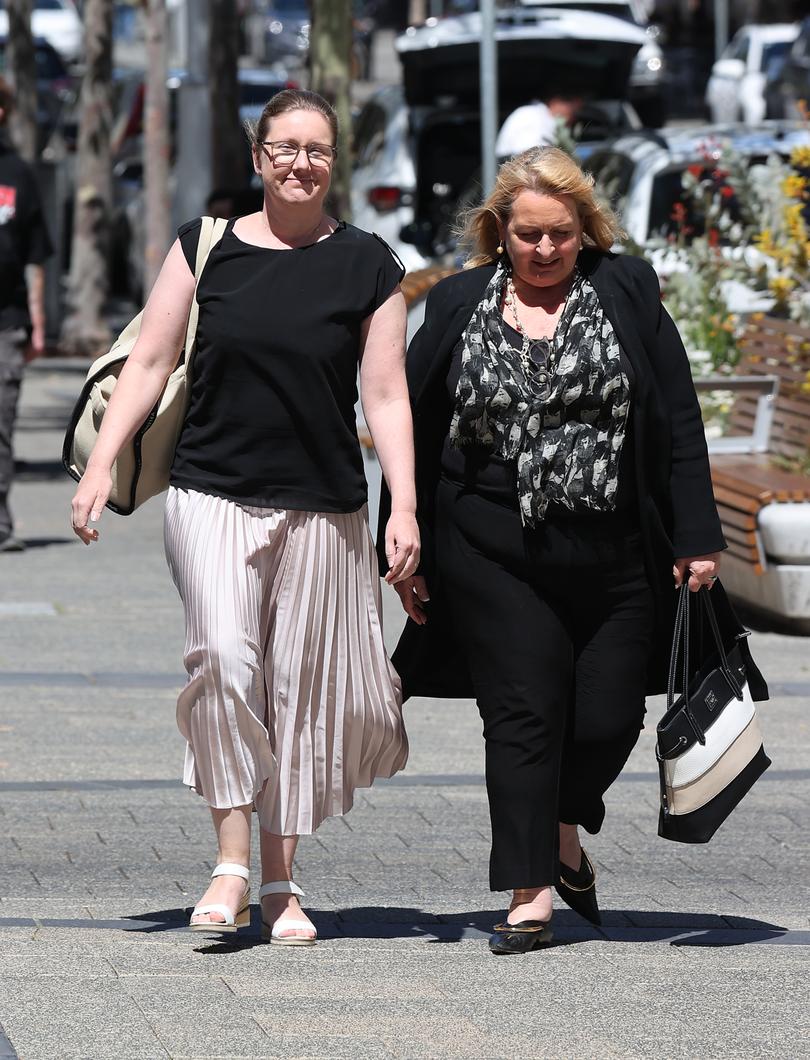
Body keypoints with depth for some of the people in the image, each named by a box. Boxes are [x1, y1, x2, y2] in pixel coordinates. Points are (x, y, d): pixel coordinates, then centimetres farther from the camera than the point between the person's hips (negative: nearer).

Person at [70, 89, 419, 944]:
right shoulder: (207, 247, 5)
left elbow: (386, 395, 4)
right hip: (213, 496, -1)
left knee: (300, 690, 3)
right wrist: (100, 466, -2)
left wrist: (404, 508, -4)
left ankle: (279, 885, 14)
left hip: (322, 510, 1)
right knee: (223, 658, -20)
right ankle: (231, 862, -15)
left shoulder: (367, 267, 5)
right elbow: (150, 362, 6)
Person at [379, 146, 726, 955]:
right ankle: (530, 894, 1)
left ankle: (564, 830, 29)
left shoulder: (627, 294, 4)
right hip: (497, 558, 0)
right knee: (522, 716, -3)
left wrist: (695, 538, -3)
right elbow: (416, 429, 10)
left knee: (608, 716, 0)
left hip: (616, 556, 0)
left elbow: (678, 422, 3)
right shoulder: (458, 306, 6)